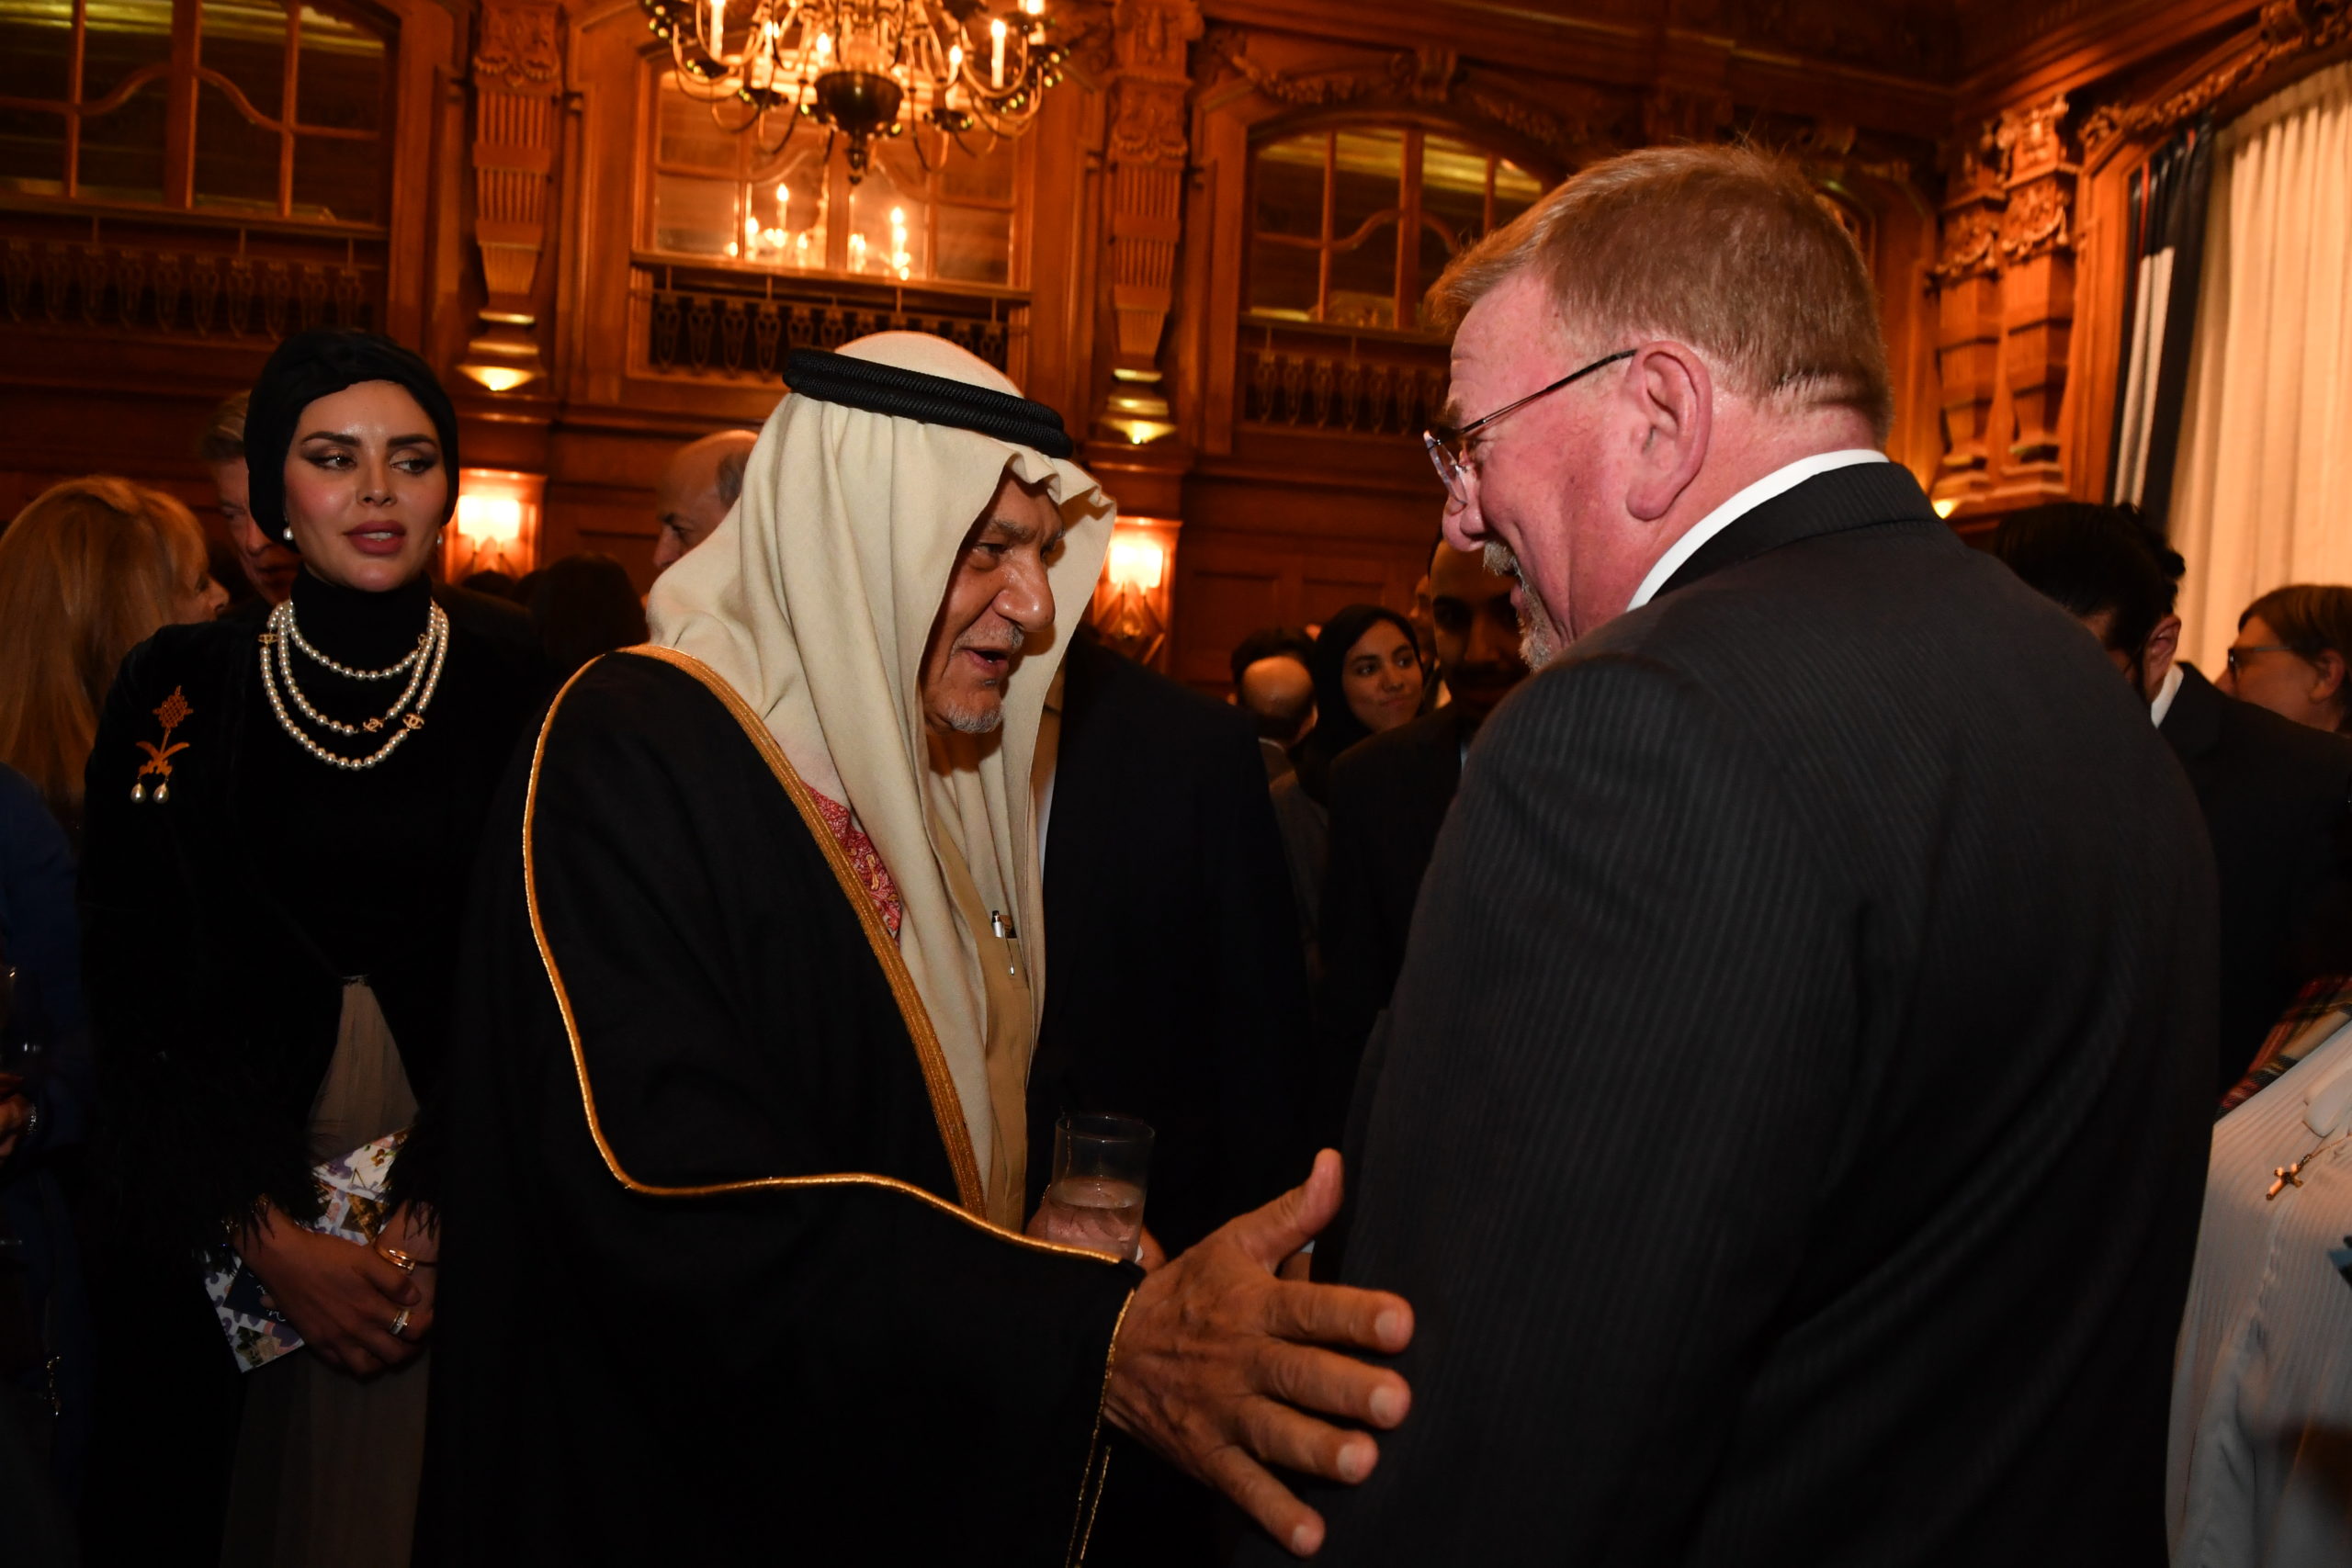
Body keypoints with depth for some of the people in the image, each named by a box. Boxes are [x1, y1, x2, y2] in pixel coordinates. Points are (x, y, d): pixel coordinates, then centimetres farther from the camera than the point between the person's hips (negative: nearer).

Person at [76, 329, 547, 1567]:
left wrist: (445, 1222, -16)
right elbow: (137, 992, -4)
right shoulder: (182, 690, -2)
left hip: (462, 1200, -1)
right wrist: (272, 1240, -12)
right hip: (217, 1234, 1)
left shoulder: (523, 688, -5)